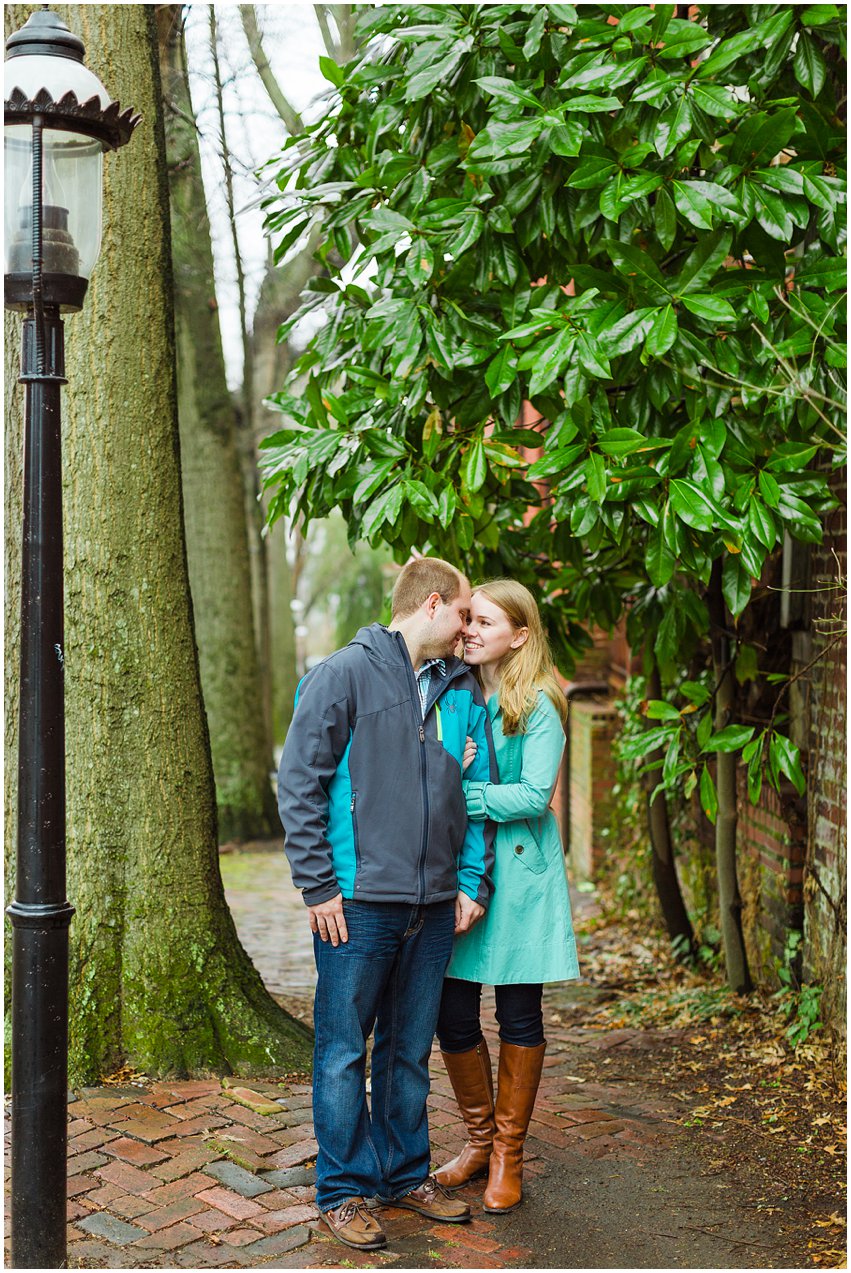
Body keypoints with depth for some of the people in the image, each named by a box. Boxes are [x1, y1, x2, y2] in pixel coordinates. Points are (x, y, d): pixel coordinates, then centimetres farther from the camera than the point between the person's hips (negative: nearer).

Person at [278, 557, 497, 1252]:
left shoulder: (463, 690, 10)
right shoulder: (346, 673, -7)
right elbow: (299, 783, -8)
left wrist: (474, 881, 7)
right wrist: (319, 885, -11)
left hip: (434, 907, 5)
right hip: (359, 903, -5)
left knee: (410, 1050, 16)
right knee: (344, 1051, 4)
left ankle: (406, 1174, 29)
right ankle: (344, 1189, 17)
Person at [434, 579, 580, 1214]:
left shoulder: (539, 706, -7)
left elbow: (535, 795, -14)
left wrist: (460, 793, -18)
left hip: (520, 875, -4)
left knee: (520, 1018, 5)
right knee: (453, 1015, 4)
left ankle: (508, 1154, 21)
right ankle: (480, 1139, 26)